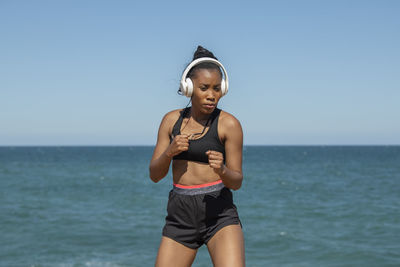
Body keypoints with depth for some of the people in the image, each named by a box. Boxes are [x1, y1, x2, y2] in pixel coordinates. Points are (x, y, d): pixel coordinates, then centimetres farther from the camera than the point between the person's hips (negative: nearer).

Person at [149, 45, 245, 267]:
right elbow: (154, 175, 7)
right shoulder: (171, 120, 7)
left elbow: (236, 182, -3)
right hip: (180, 214, 4)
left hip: (219, 214, -4)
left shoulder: (229, 124, -4)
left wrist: (222, 170, -25)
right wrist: (169, 152, -12)